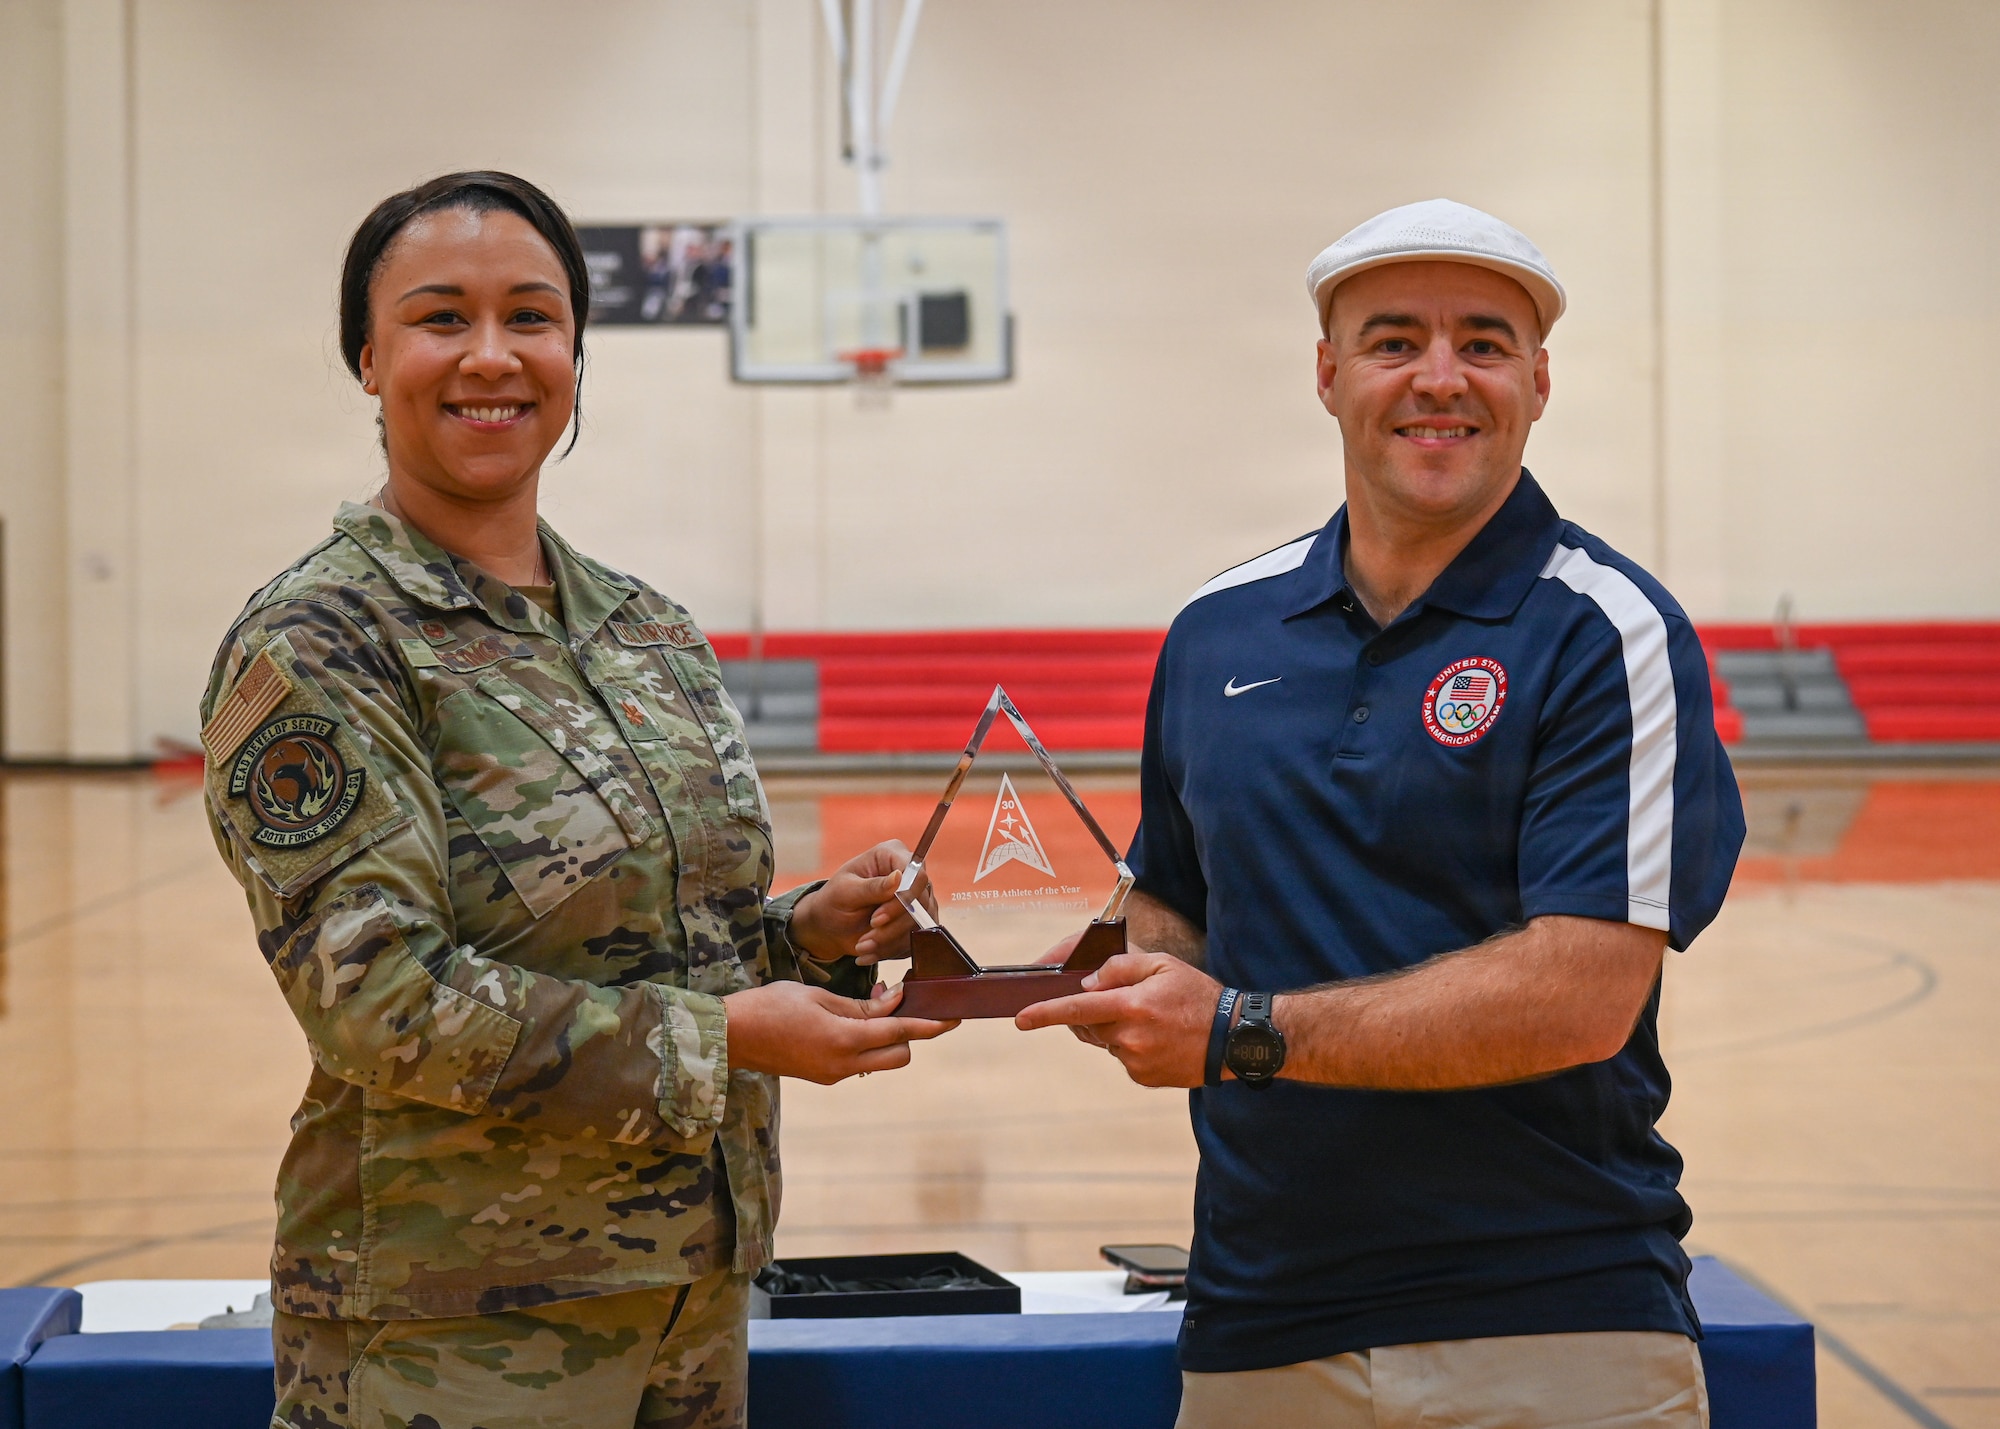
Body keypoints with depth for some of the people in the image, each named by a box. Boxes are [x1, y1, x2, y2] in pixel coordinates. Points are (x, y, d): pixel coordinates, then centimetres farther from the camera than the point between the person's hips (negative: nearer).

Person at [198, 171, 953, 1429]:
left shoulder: (658, 638, 10)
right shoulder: (311, 650, -11)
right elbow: (381, 998, -19)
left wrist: (809, 934, -3)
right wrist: (725, 1035, -20)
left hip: (698, 1295, 7)